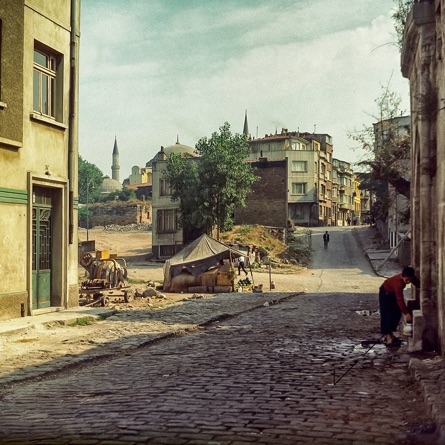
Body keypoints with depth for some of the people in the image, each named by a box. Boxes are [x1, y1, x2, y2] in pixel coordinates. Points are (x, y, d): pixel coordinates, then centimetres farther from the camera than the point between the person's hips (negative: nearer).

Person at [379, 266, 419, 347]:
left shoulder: (412, 277, -22)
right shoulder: (398, 283, -42)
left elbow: (418, 283, -6)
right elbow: (400, 300, -44)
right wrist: (406, 313, -48)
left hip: (394, 292, 8)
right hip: (386, 293, -8)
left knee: (397, 313, 7)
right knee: (387, 315, -13)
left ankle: (391, 334, 18)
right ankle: (388, 338, -18)